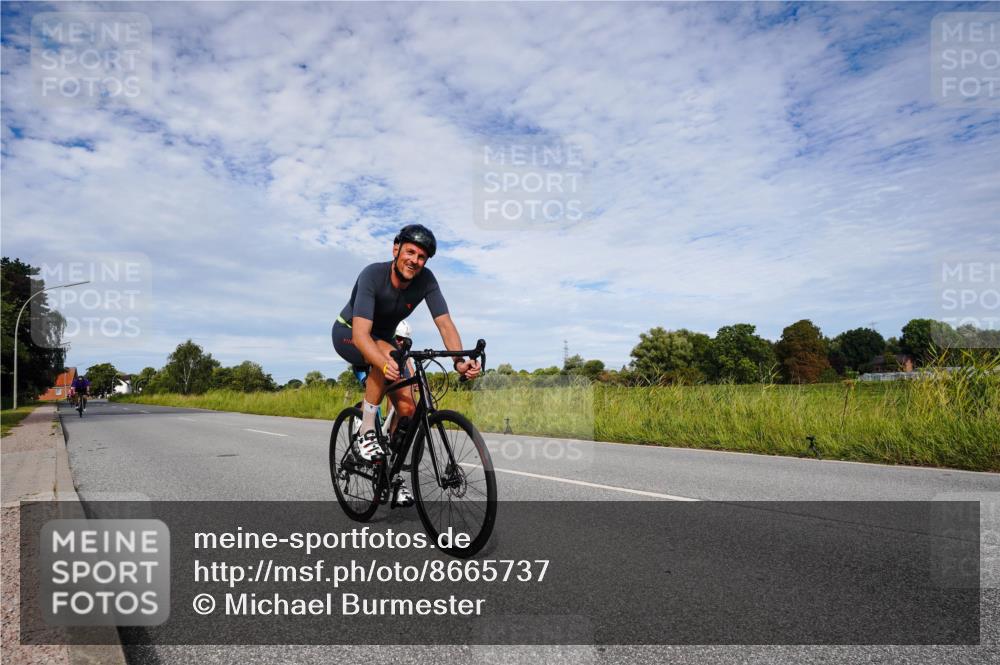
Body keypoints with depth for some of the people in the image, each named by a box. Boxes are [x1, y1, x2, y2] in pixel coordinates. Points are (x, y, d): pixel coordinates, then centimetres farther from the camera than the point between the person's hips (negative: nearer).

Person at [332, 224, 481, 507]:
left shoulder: (426, 280, -21)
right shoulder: (373, 276, -33)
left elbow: (445, 323, -28)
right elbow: (361, 333, -43)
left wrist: (460, 361, -46)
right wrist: (385, 364, -61)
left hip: (384, 337, 4)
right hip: (349, 335, -4)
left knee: (407, 407, -12)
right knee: (388, 353, -38)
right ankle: (366, 434, -24)